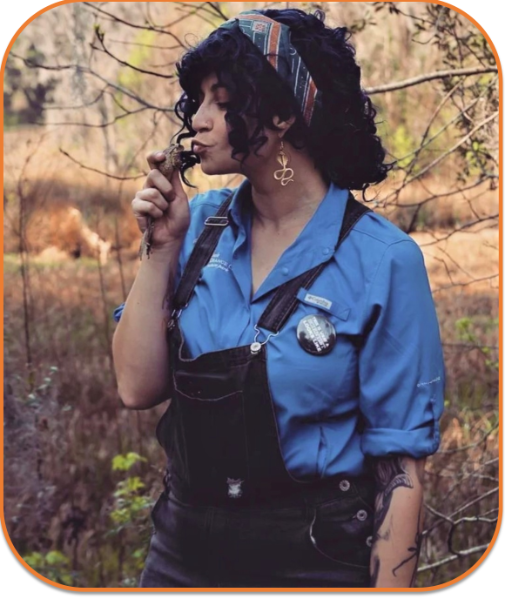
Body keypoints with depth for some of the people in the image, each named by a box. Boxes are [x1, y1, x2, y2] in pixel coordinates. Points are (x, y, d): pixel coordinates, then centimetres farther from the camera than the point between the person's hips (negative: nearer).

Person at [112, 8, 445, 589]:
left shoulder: (383, 262, -15)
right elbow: (138, 388, -4)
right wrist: (163, 247, -10)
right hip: (183, 547, 5)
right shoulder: (201, 225, 0)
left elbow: (400, 470, -13)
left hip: (315, 559, -4)